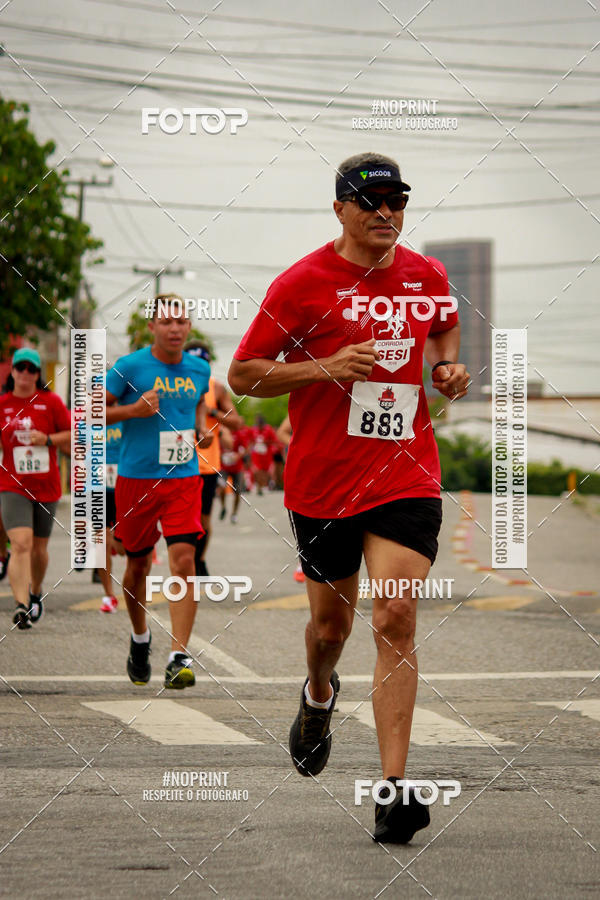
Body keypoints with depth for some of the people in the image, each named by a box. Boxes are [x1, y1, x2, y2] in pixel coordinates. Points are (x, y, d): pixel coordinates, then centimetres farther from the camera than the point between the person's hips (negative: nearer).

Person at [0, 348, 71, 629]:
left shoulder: (51, 402, 1)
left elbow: (72, 435, 4)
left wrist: (48, 439, -11)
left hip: (46, 486, 1)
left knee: (39, 547, 13)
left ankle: (36, 593, 39)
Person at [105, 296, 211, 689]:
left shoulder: (199, 369, 7)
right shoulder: (129, 367, -6)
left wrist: (201, 429, 9)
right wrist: (134, 410, -18)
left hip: (184, 479, 1)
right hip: (136, 479, -1)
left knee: (183, 559, -15)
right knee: (139, 564, 11)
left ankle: (179, 656, -18)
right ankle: (140, 638, 39)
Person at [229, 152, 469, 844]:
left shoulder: (427, 276, 6)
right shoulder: (301, 283, -5)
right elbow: (241, 375, -3)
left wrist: (446, 365, 7)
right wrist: (326, 366, -16)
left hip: (406, 478, 1)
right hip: (322, 481, -1)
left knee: (396, 619, -13)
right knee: (330, 623, 12)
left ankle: (395, 789, -14)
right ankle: (318, 696, 50)